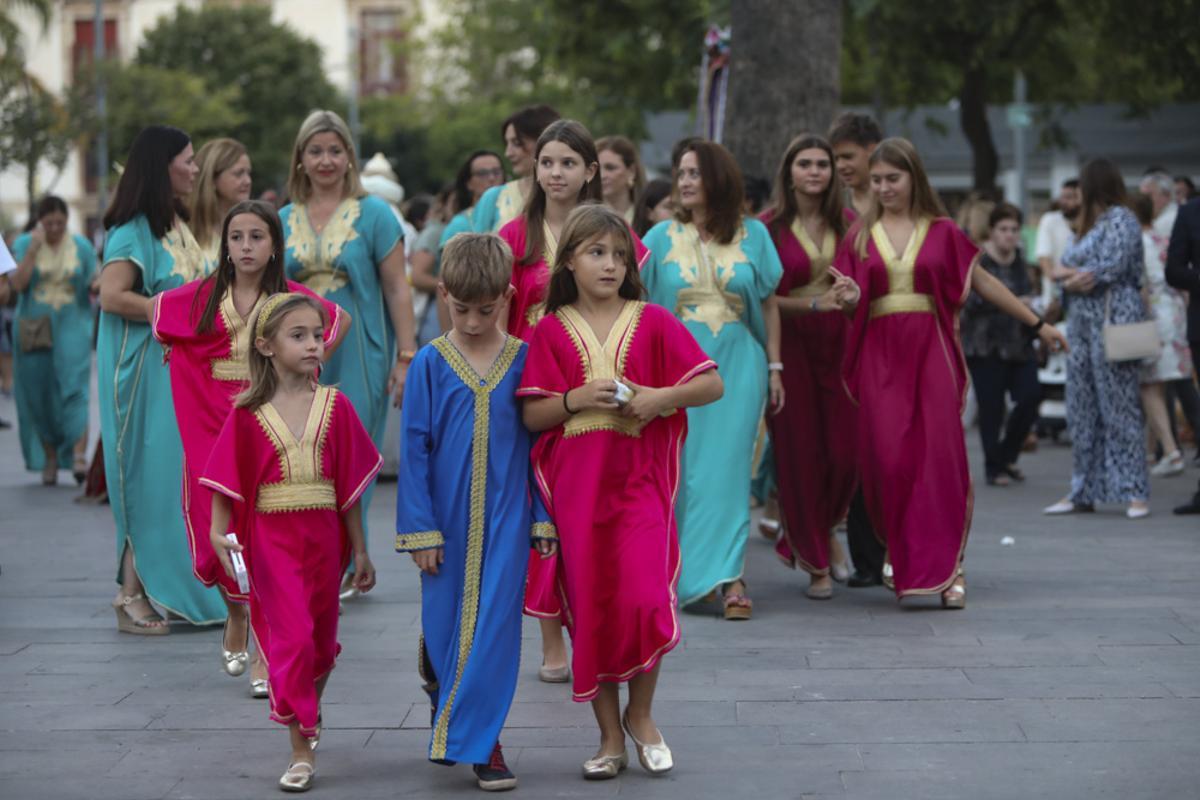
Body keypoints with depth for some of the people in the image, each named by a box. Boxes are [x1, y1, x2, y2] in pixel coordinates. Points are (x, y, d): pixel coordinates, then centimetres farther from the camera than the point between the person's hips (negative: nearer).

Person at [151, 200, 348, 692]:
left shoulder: (291, 298, -1)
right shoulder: (202, 296, 3)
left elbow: (341, 321, 16)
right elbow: (158, 310, 22)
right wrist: (176, 351, 13)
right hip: (211, 424, 2)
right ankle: (235, 615, 28)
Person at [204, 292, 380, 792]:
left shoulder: (334, 406, 0)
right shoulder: (248, 414, -3)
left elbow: (351, 485, 3)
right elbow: (229, 480, -3)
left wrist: (360, 551, 5)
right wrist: (217, 531, -18)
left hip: (322, 537, 2)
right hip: (271, 539, -2)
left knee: (321, 639, 14)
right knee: (291, 638, -8)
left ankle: (307, 707, 44)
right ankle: (302, 750, -1)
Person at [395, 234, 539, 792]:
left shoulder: (523, 360, 0)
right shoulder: (431, 363, -2)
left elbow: (539, 442, 3)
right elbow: (414, 449, -1)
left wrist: (543, 517, 1)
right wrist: (420, 530, -4)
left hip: (504, 518, 0)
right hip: (447, 517, 0)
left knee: (495, 625, -2)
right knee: (443, 624, 9)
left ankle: (480, 741, 5)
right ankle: (445, 708, 35)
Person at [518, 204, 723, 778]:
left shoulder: (651, 322, 3)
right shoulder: (552, 330, 4)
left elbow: (712, 384, 1)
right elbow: (531, 414, 1)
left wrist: (660, 397, -14)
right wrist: (577, 399, -16)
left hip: (639, 480, -1)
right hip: (577, 487, 1)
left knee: (644, 598, -12)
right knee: (591, 609, 4)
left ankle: (640, 714, 12)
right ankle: (610, 736, 16)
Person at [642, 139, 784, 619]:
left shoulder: (753, 235, 5)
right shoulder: (662, 237, 5)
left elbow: (768, 306, 8)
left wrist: (774, 368, 4)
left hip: (737, 364, -1)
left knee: (727, 466, -6)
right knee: (681, 469, 1)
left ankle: (729, 577, -7)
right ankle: (679, 573, 13)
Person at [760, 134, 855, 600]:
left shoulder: (848, 224, 7)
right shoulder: (769, 226, -3)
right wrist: (814, 304, -15)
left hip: (840, 342, 3)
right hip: (790, 344, -3)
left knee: (845, 450, -2)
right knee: (800, 452, -1)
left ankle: (816, 532, 28)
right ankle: (817, 563, 12)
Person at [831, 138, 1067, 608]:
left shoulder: (942, 231, 6)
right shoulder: (861, 235, 10)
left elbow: (984, 283, 13)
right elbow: (852, 299, 11)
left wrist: (1037, 325, 15)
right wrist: (850, 298, -14)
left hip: (932, 349, -1)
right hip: (880, 353, 1)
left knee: (940, 455, -8)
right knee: (888, 460, -5)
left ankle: (946, 567, -4)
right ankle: (903, 559, 12)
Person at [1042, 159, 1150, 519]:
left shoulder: (1121, 219, -7)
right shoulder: (1090, 224, 20)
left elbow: (1112, 267, -16)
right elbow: (1065, 266, 18)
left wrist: (1074, 275, -2)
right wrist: (1074, 276, -4)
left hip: (1112, 322, -9)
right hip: (1083, 322, 9)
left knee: (1119, 408, -9)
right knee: (1081, 411, 9)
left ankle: (1135, 492, -6)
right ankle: (1083, 492, 14)